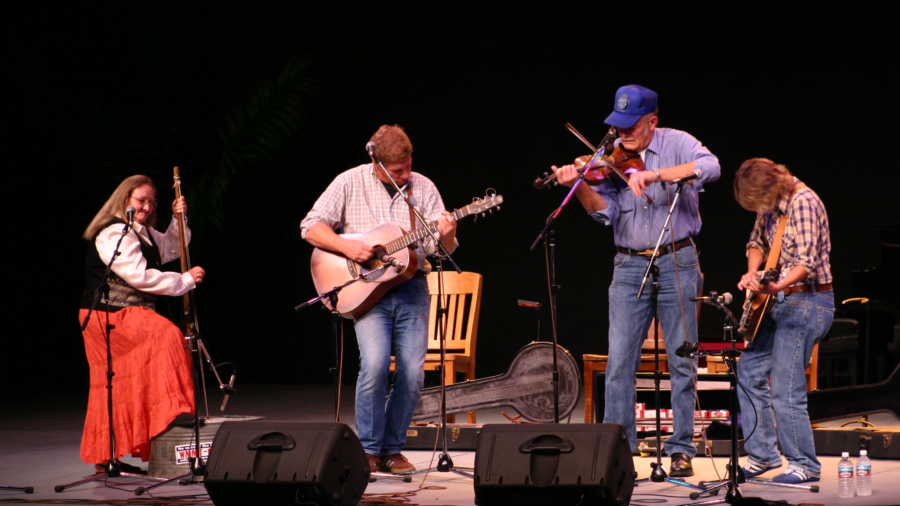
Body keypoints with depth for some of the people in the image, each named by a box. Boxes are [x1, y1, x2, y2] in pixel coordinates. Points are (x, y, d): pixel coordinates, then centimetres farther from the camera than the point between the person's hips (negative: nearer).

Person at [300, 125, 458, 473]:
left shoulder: (422, 187, 6)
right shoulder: (351, 183, 1)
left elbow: (444, 248, 5)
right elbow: (311, 226, 0)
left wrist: (447, 234, -18)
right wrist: (347, 246, -15)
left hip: (412, 289, 3)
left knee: (413, 372, -7)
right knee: (375, 363, -20)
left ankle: (391, 450, 10)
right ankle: (368, 450, -5)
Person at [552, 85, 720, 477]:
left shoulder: (676, 144, -4)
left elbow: (710, 167, -24)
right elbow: (605, 210, -6)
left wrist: (654, 174, -33)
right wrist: (580, 185, -25)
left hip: (677, 263, -2)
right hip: (629, 265, 2)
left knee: (682, 361, 2)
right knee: (620, 360, -2)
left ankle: (681, 449, 9)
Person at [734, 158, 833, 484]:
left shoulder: (803, 202, -19)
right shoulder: (770, 204, 8)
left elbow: (808, 261, -27)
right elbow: (757, 242, 23)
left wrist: (777, 286, -43)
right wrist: (752, 275, 3)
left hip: (807, 302, -10)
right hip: (781, 301, 10)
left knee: (784, 389, -10)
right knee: (749, 370, 12)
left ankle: (805, 465, 2)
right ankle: (763, 454, 20)